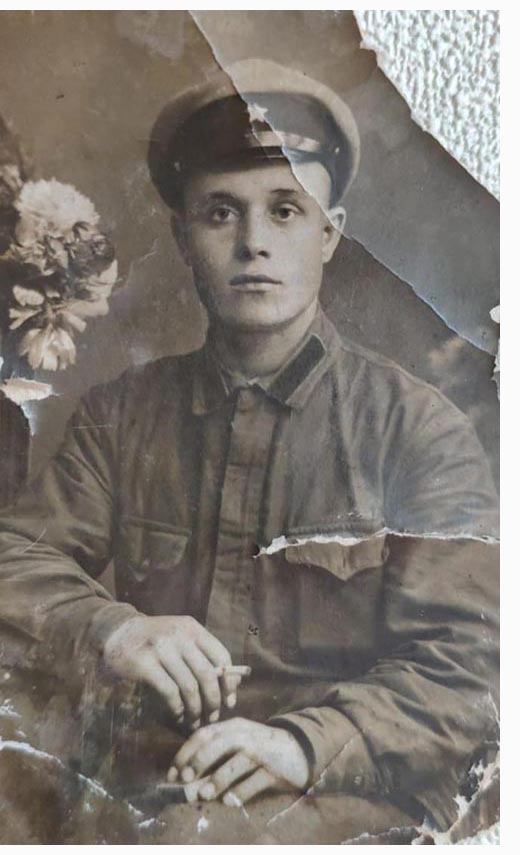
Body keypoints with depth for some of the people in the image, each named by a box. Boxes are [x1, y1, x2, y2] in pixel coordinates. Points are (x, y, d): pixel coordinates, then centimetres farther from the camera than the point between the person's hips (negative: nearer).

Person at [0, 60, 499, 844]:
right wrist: (109, 629, -20)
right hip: (153, 772, 3)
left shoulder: (421, 429, -4)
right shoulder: (122, 412, 7)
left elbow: (464, 668, -7)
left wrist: (304, 744, -24)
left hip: (349, 787, -2)